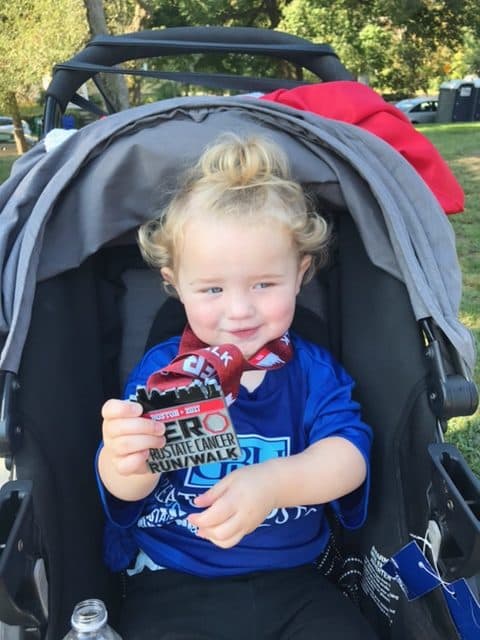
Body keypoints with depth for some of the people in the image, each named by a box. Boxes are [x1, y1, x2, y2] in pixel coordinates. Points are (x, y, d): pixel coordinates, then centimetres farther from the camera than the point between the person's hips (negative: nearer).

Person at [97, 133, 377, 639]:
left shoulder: (314, 369, 0)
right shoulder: (160, 369, -5)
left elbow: (348, 454, -15)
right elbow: (125, 492, -12)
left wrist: (273, 482, -36)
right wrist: (124, 461, -38)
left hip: (293, 582, 2)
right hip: (173, 590, -1)